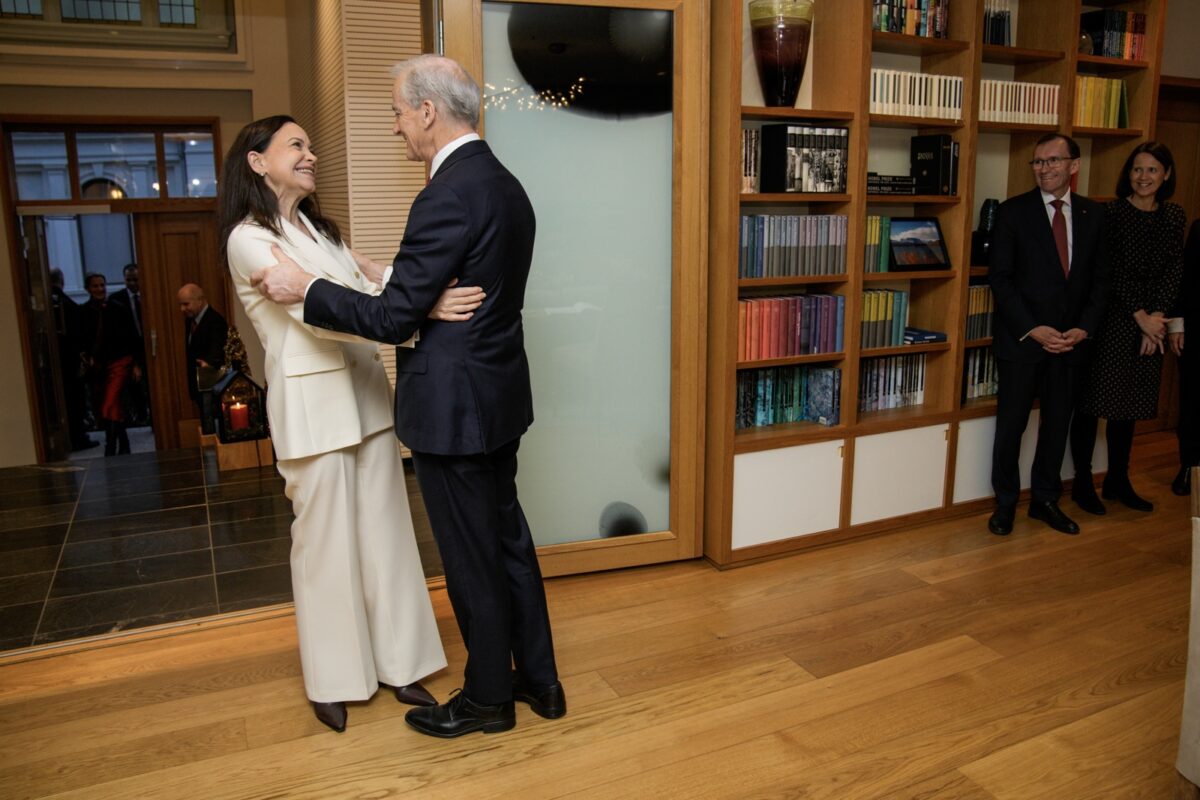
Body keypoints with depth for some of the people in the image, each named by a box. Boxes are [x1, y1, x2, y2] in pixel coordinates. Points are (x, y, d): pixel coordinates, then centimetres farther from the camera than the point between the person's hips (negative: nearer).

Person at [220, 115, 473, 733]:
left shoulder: (319, 229, 18)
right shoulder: (249, 239, -8)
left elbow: (367, 292, 9)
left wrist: (433, 297, -10)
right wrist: (424, 307, -28)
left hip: (365, 392, 7)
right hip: (312, 403, -7)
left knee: (384, 530, 10)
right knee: (325, 538, 4)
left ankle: (395, 661, 25)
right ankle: (332, 679, 23)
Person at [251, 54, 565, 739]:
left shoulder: (448, 196, -21)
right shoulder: (506, 186, 9)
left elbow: (393, 318, -21)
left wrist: (305, 289, -8)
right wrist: (387, 274, 20)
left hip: (454, 406, -9)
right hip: (499, 397, 9)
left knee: (472, 559, 7)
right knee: (509, 540, 19)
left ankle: (489, 697, 27)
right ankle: (539, 679, 34)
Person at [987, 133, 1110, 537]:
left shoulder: (1093, 214, 7)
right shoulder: (1013, 211, -4)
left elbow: (1099, 277, 8)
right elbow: (1000, 278, -8)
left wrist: (1083, 328, -6)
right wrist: (1033, 329, -15)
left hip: (1071, 339, 3)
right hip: (1021, 338, -3)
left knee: (1057, 423, 12)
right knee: (1011, 424, 4)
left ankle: (1045, 500, 27)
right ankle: (1005, 503, 19)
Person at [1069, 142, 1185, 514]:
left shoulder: (1175, 217, 9)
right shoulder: (1111, 213, -6)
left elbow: (1173, 271, 3)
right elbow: (1114, 271, -10)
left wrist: (1155, 318, -9)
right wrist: (1140, 316, -13)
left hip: (1151, 324, 5)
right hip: (1110, 319, -5)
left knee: (1130, 402, 12)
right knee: (1093, 400, 0)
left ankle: (1118, 480, 24)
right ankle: (1082, 482, 10)